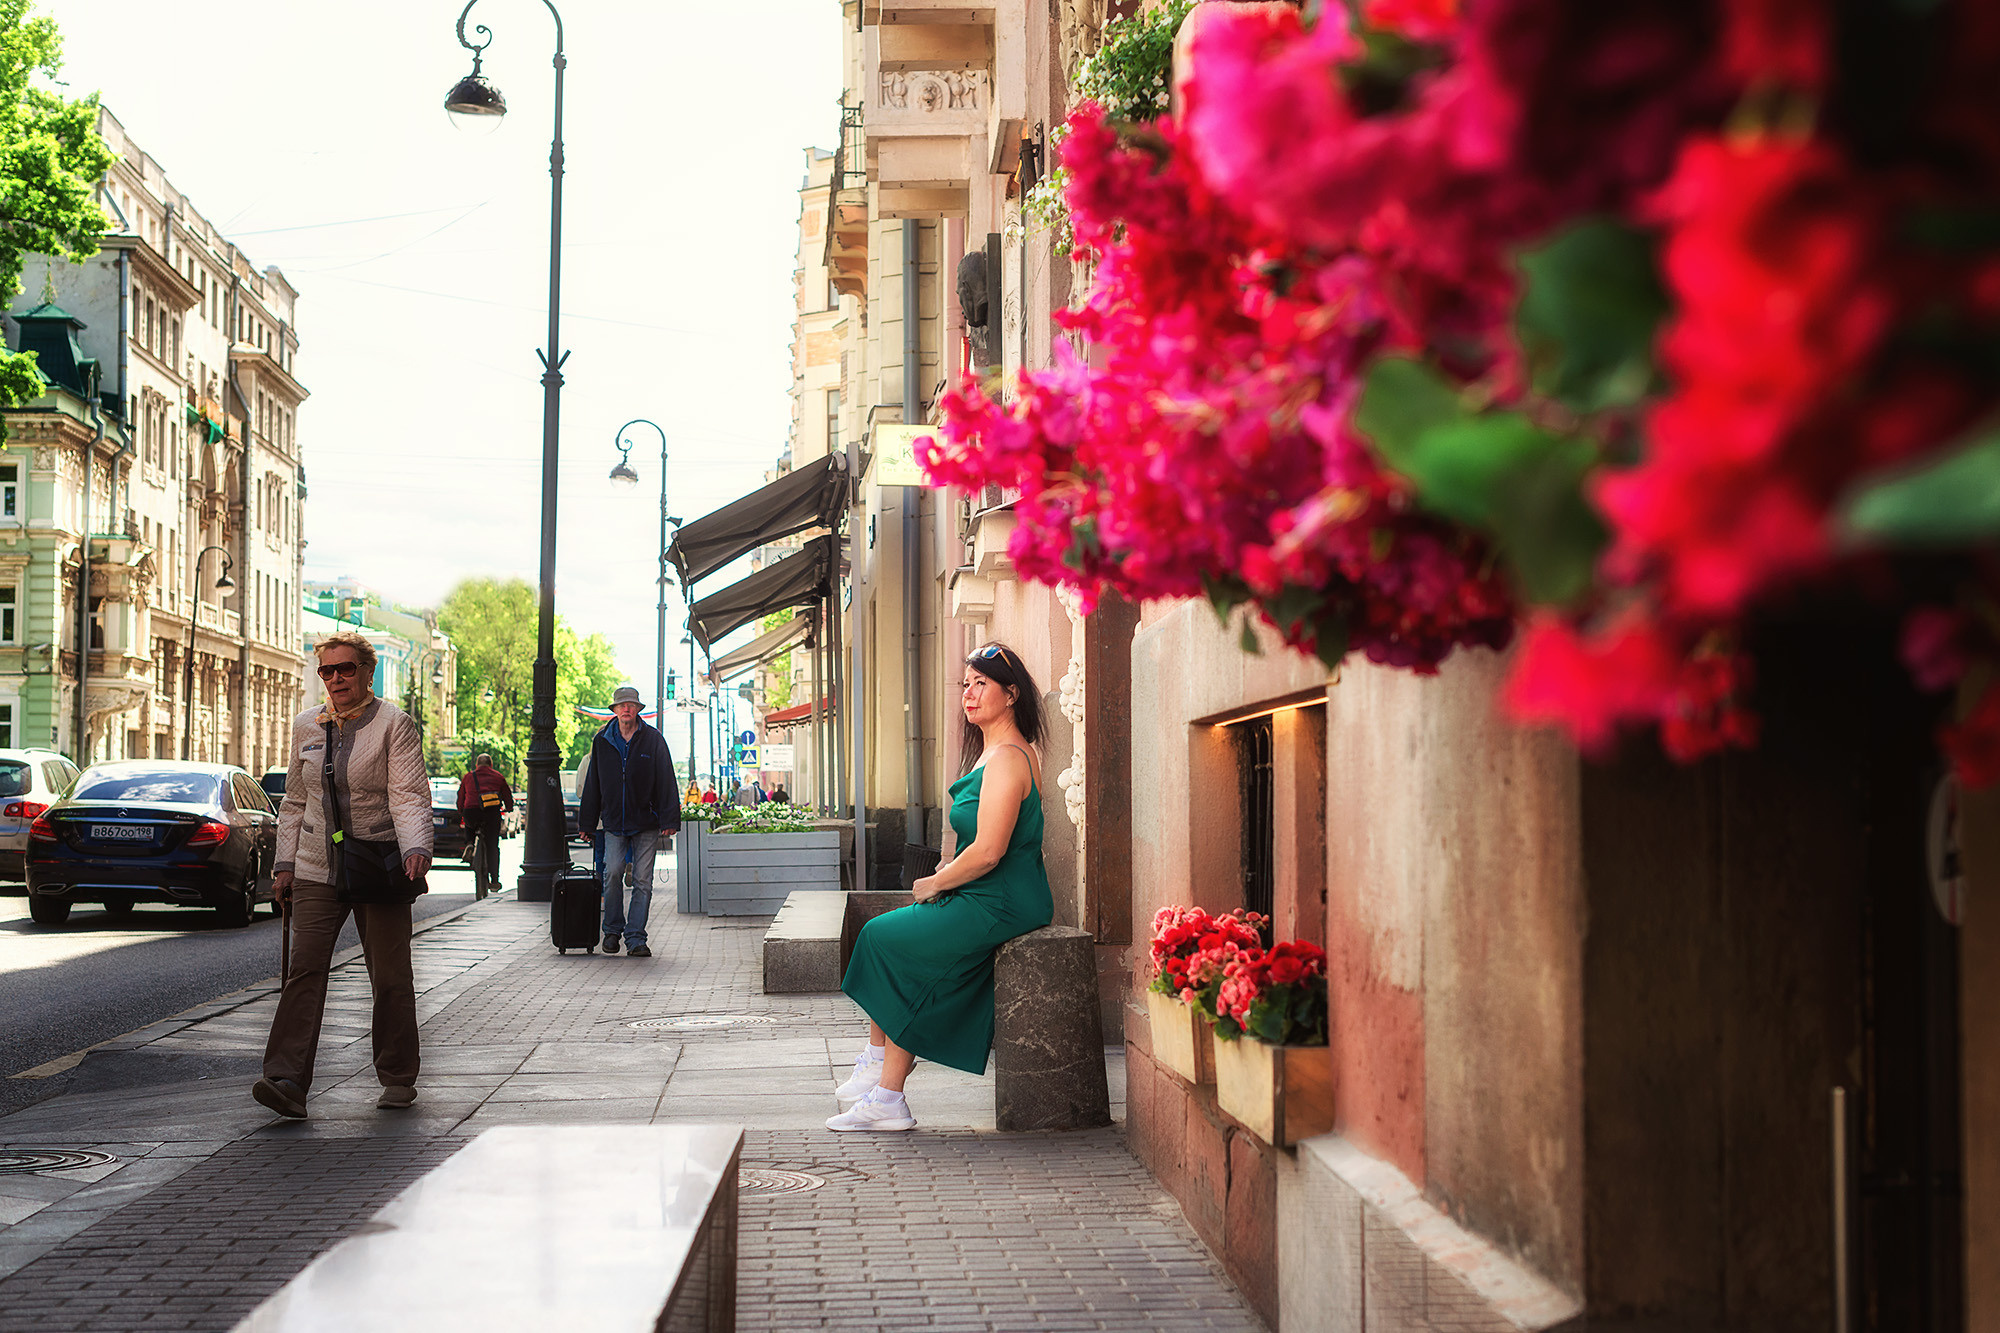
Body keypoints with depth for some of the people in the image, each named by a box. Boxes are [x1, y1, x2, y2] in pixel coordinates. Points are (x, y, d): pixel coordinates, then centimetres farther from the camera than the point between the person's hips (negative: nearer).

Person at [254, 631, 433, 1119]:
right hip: (317, 871, 3)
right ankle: (287, 1082, -17)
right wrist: (285, 864, 13)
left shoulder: (394, 725, -4)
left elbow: (409, 796, -12)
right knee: (304, 971, -10)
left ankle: (398, 1079, 16)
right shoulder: (306, 726, 11)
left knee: (390, 977, 2)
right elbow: (295, 801, 18)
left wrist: (416, 848, -28)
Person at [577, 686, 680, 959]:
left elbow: (666, 782, -1)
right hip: (613, 823, 1)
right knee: (613, 873, -13)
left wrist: (669, 821, -8)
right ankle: (612, 930, 5)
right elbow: (592, 785, 13)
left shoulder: (653, 740, 1)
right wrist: (587, 823, 11)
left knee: (642, 881, -3)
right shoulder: (602, 741, 7)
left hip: (646, 823, -1)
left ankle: (635, 939, 2)